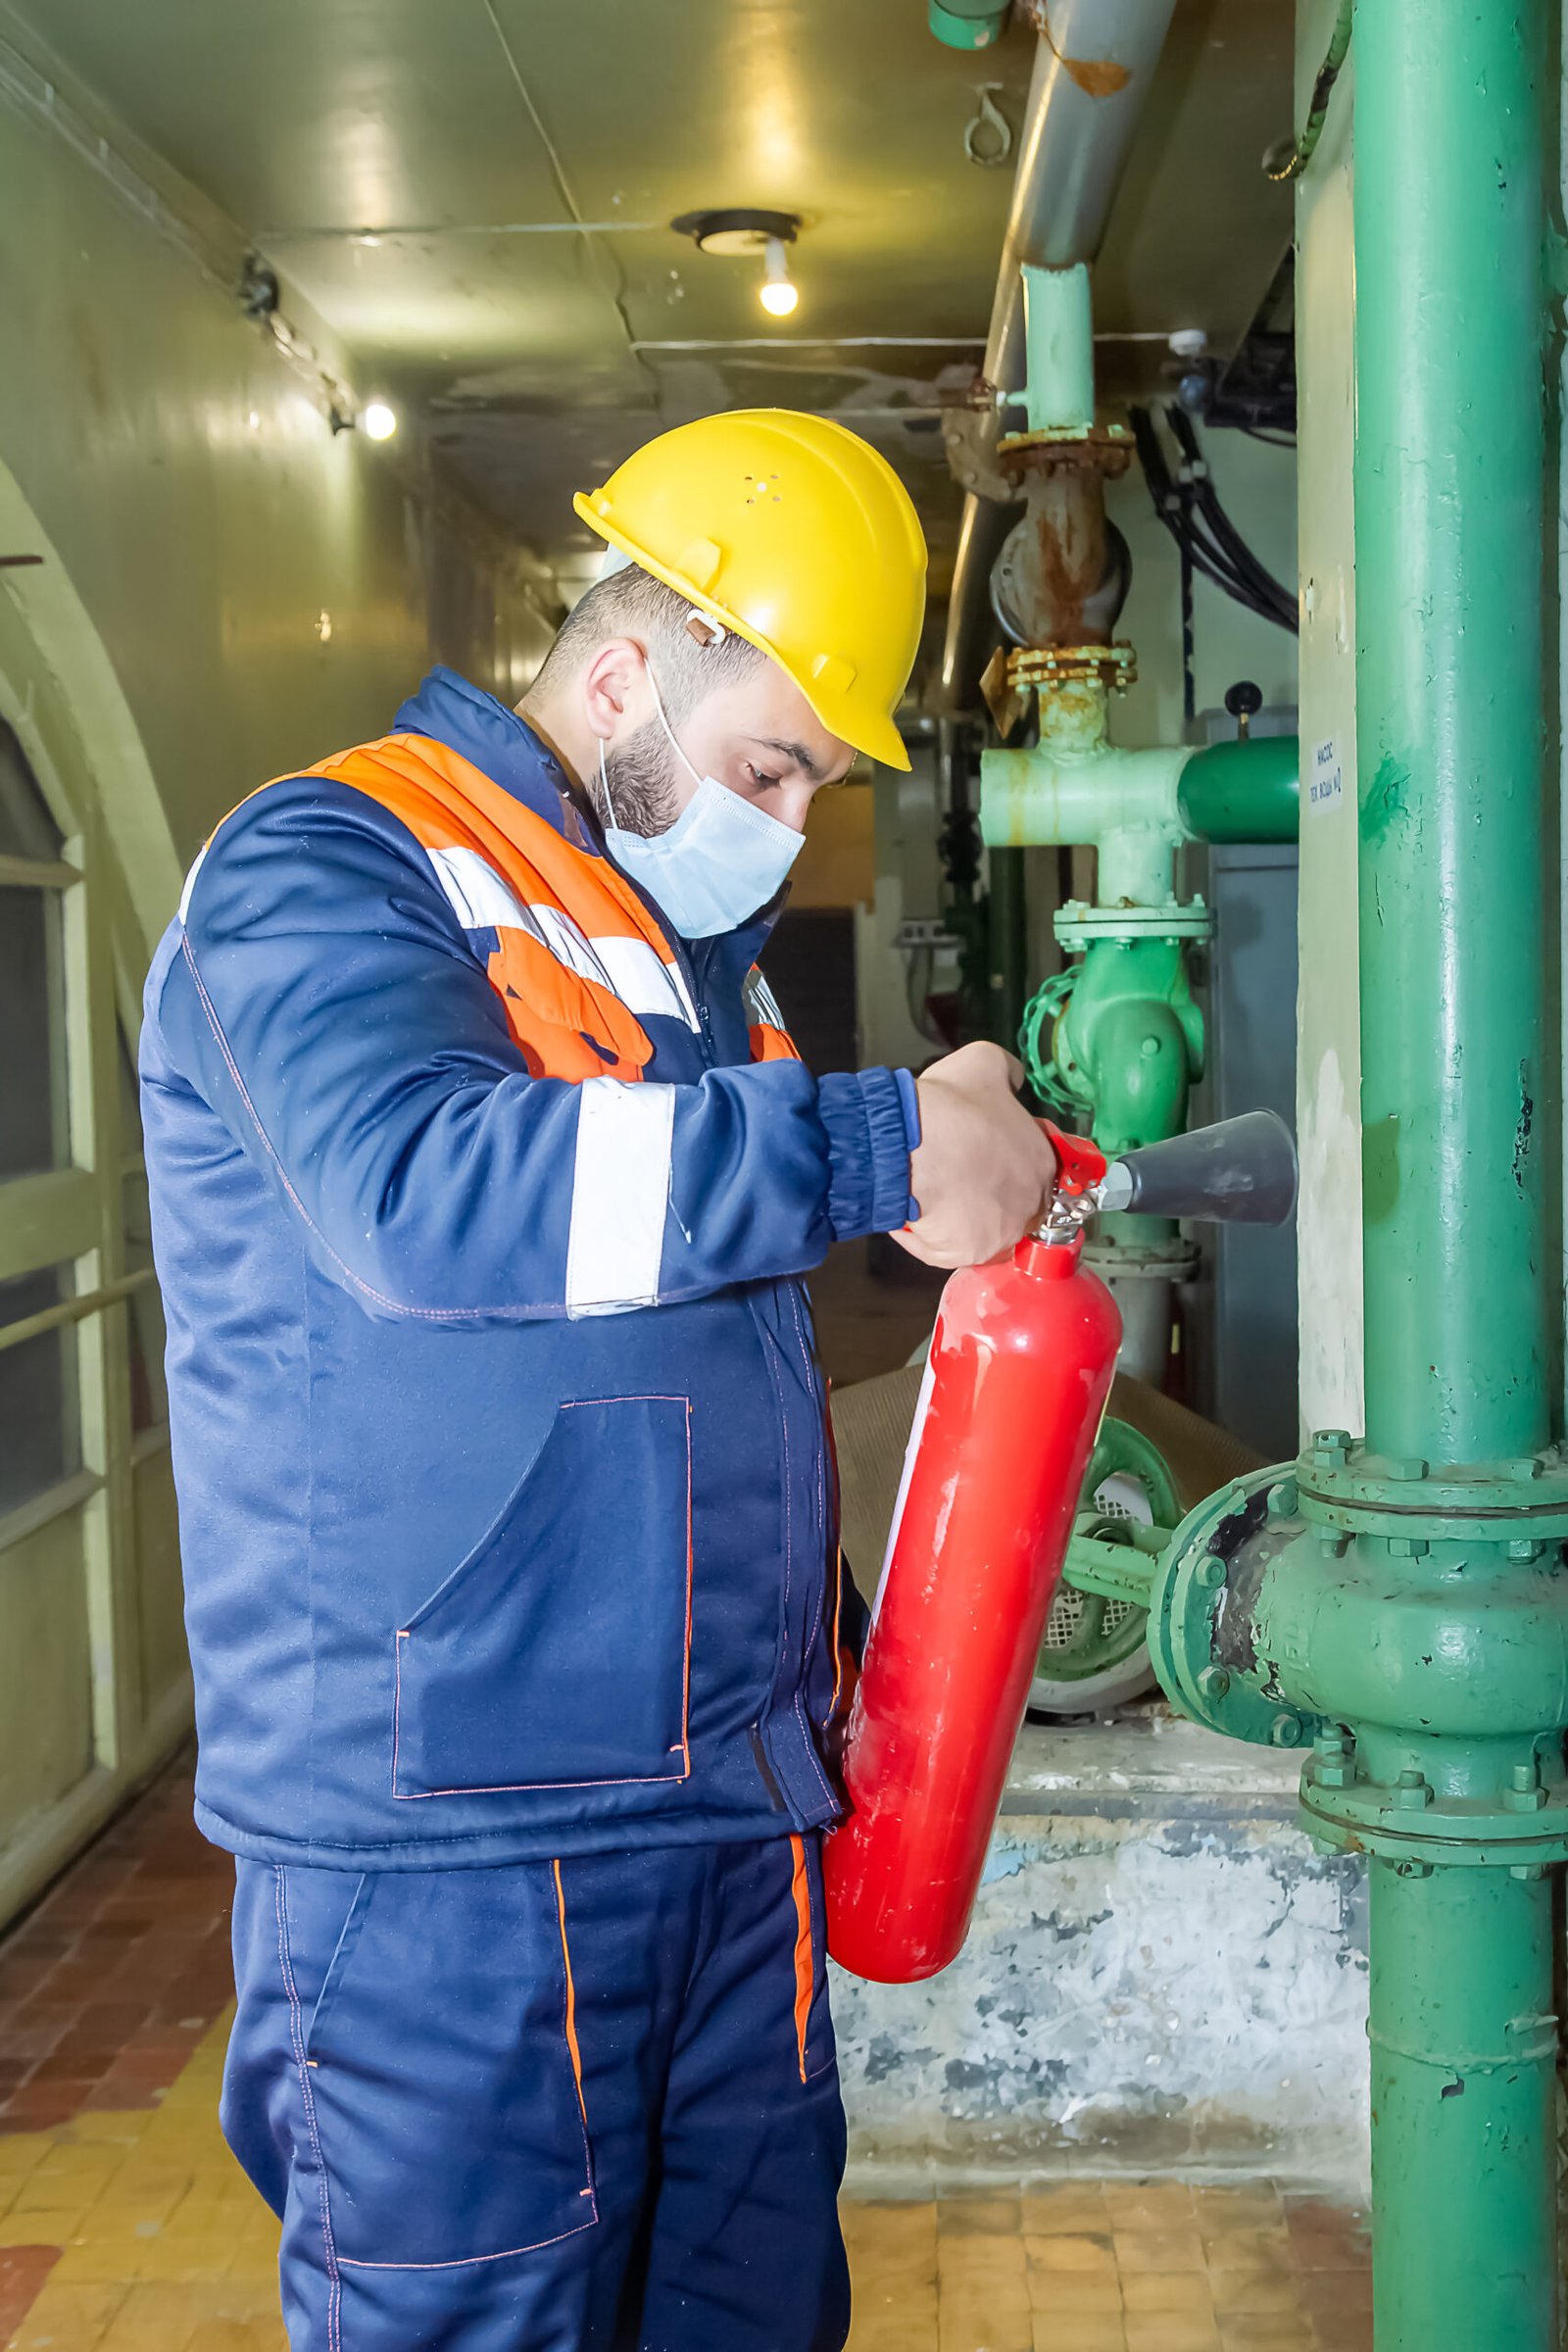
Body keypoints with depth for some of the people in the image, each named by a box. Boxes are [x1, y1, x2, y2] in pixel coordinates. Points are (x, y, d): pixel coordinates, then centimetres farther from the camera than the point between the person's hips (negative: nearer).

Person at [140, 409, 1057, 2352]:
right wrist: (880, 1147, -29)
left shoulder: (689, 943, 18)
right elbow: (417, 1187, -31)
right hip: (447, 1834, -8)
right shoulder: (328, 867, -8)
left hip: (730, 1800, 8)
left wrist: (819, 1652, 23)